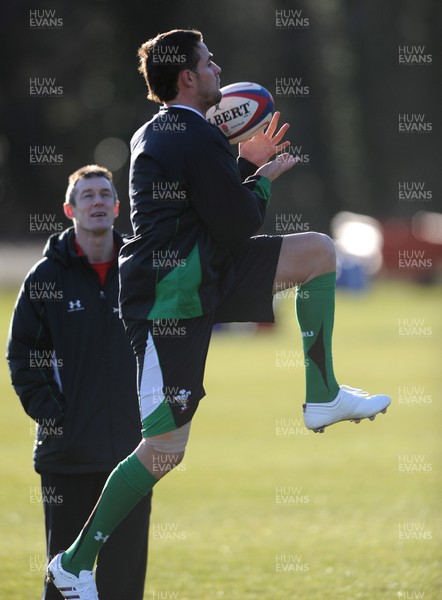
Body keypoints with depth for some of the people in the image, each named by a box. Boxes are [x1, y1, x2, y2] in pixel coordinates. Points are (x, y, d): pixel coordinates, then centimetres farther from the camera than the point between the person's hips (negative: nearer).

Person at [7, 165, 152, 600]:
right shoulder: (46, 277, 0)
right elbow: (21, 353, 1)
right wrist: (47, 411, -9)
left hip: (131, 446, 2)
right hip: (66, 451, -2)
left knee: (126, 565, 3)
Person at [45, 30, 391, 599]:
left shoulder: (152, 134, 15)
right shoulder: (198, 137, -16)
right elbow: (239, 225, -15)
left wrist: (245, 163, 15)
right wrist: (264, 179, 2)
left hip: (198, 277, 10)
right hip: (173, 295, -10)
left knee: (318, 249, 8)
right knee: (165, 448, -9)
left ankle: (323, 396, 6)